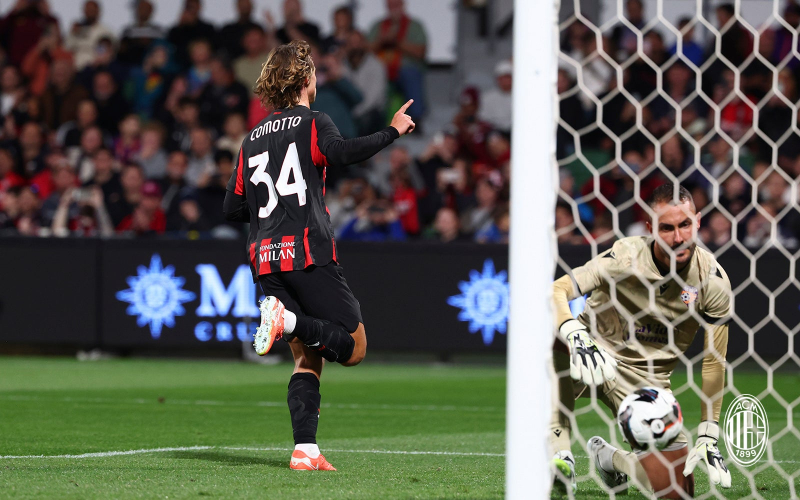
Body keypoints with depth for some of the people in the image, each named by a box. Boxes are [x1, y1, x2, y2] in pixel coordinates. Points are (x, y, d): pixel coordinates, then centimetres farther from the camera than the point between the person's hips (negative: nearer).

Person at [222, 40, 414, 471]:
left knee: (306, 357, 12)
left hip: (265, 260, 6)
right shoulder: (312, 123, 2)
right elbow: (340, 153, -21)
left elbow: (232, 208, 18)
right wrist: (391, 132, -15)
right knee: (353, 346, 1)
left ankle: (304, 450, -4)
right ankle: (288, 318, -24)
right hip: (309, 254, -6)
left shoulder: (253, 139, 19)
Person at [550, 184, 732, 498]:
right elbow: (557, 291, -25)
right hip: (595, 355, -2)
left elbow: (714, 360, -4)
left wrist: (708, 437, -7)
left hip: (647, 377, 2)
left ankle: (609, 458, 20)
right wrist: (577, 339, -45)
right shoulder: (626, 257, -21)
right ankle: (559, 454, -29)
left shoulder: (713, 280, -12)